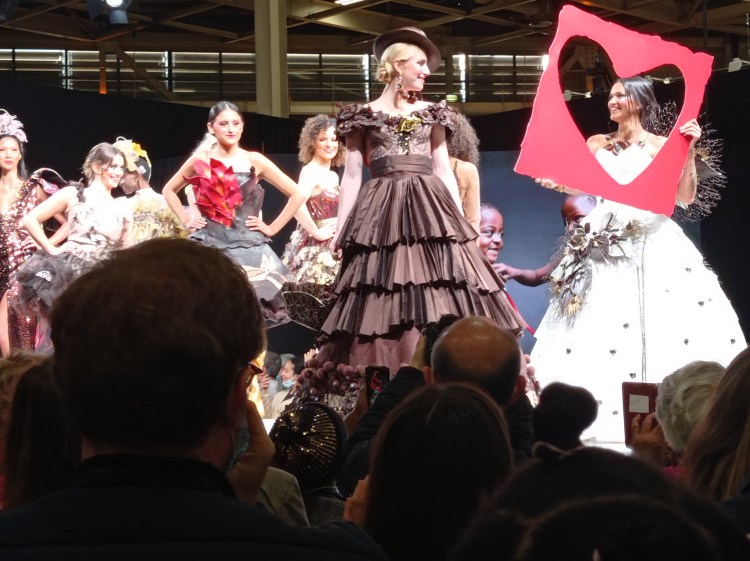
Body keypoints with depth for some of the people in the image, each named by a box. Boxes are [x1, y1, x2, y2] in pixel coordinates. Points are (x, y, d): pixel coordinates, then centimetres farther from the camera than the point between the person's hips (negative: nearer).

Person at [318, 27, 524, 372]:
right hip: (384, 212, -3)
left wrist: (459, 220, 9)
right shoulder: (364, 116, 7)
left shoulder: (431, 113, 16)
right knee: (381, 305, -9)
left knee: (443, 306, -7)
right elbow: (351, 175, 5)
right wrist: (341, 230, -1)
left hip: (430, 208, 3)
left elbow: (444, 170, 16)